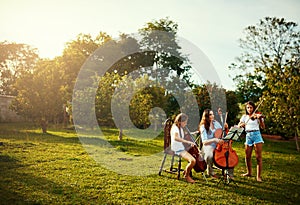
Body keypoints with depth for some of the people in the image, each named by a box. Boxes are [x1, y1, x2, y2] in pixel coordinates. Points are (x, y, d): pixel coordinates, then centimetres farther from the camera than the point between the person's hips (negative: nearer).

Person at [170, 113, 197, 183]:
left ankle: (186, 171, 17)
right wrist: (188, 142, -38)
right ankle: (186, 176, 0)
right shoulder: (175, 128, -17)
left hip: (182, 148, 10)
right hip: (177, 149, -10)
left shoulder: (180, 128, 14)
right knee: (193, 160, -26)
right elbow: (175, 138, -36)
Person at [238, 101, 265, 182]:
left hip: (256, 135, -4)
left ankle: (258, 176, 0)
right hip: (248, 136, 4)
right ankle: (249, 172, 29)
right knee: (247, 156, 10)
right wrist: (241, 124, -18)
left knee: (259, 156, -5)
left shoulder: (257, 116, 0)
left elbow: (263, 127, -12)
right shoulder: (244, 116, 11)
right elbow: (238, 126, 4)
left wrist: (260, 119, -29)